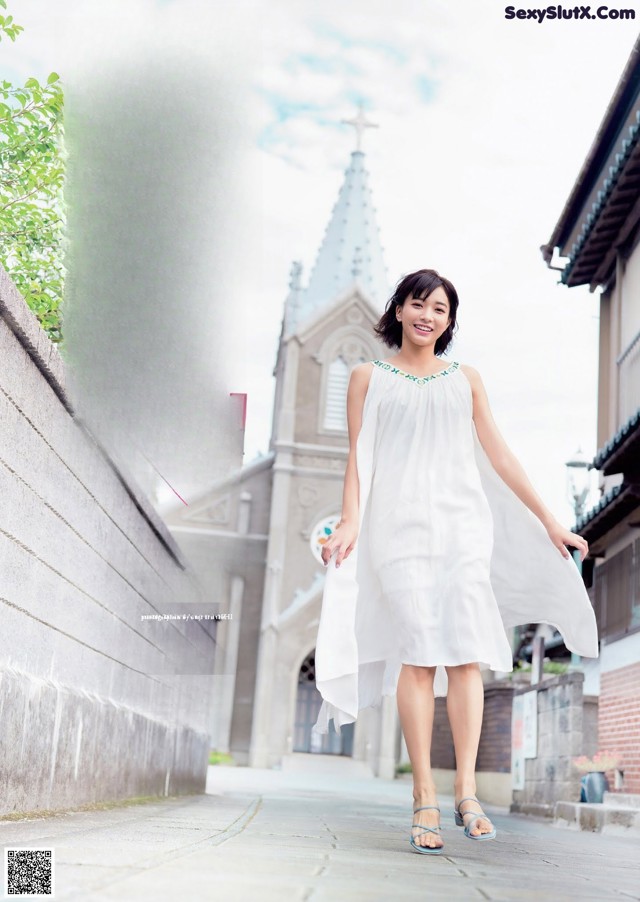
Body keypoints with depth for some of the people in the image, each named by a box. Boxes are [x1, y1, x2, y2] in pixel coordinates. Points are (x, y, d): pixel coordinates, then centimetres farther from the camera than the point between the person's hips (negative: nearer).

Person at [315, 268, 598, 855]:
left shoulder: (466, 379, 17)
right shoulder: (369, 377, 13)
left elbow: (499, 456, 16)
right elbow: (358, 456, 6)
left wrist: (549, 521, 12)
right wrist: (350, 522, -10)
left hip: (462, 522, 2)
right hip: (399, 524, -2)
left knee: (466, 653, -9)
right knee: (418, 653, -10)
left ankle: (466, 791, -6)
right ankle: (425, 800, -8)